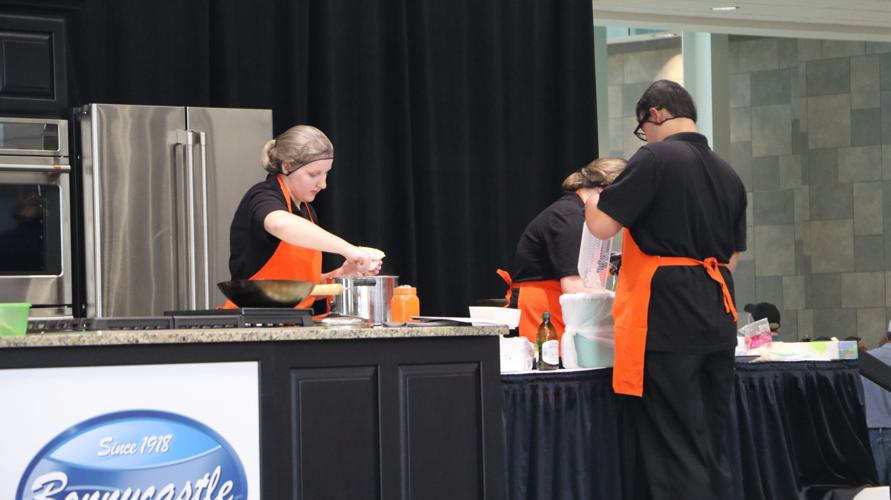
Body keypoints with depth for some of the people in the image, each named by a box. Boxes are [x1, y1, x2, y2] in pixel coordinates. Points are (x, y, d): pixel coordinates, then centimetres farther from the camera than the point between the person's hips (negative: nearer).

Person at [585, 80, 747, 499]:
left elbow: (602, 225, -10)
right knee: (712, 444, 13)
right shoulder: (728, 175, 15)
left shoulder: (657, 158, -9)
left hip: (666, 318, -7)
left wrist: (591, 199, 11)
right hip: (718, 318, 7)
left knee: (674, 448, -6)